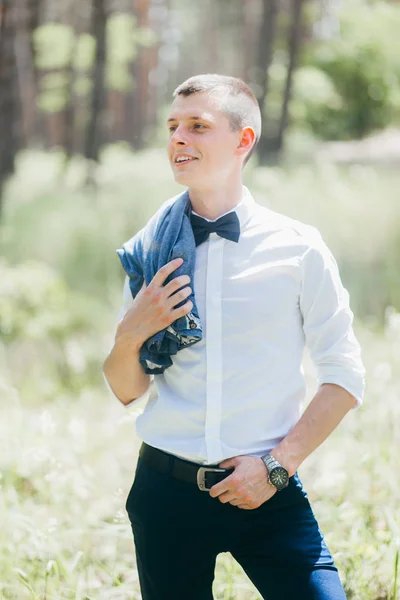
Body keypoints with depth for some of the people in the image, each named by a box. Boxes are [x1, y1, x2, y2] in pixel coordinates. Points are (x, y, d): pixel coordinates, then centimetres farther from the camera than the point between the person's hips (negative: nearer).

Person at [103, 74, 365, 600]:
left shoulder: (297, 249, -2)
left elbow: (345, 378, 1)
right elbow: (127, 391, 12)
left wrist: (277, 464, -7)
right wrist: (129, 335, -8)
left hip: (269, 496, -2)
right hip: (167, 492, 2)